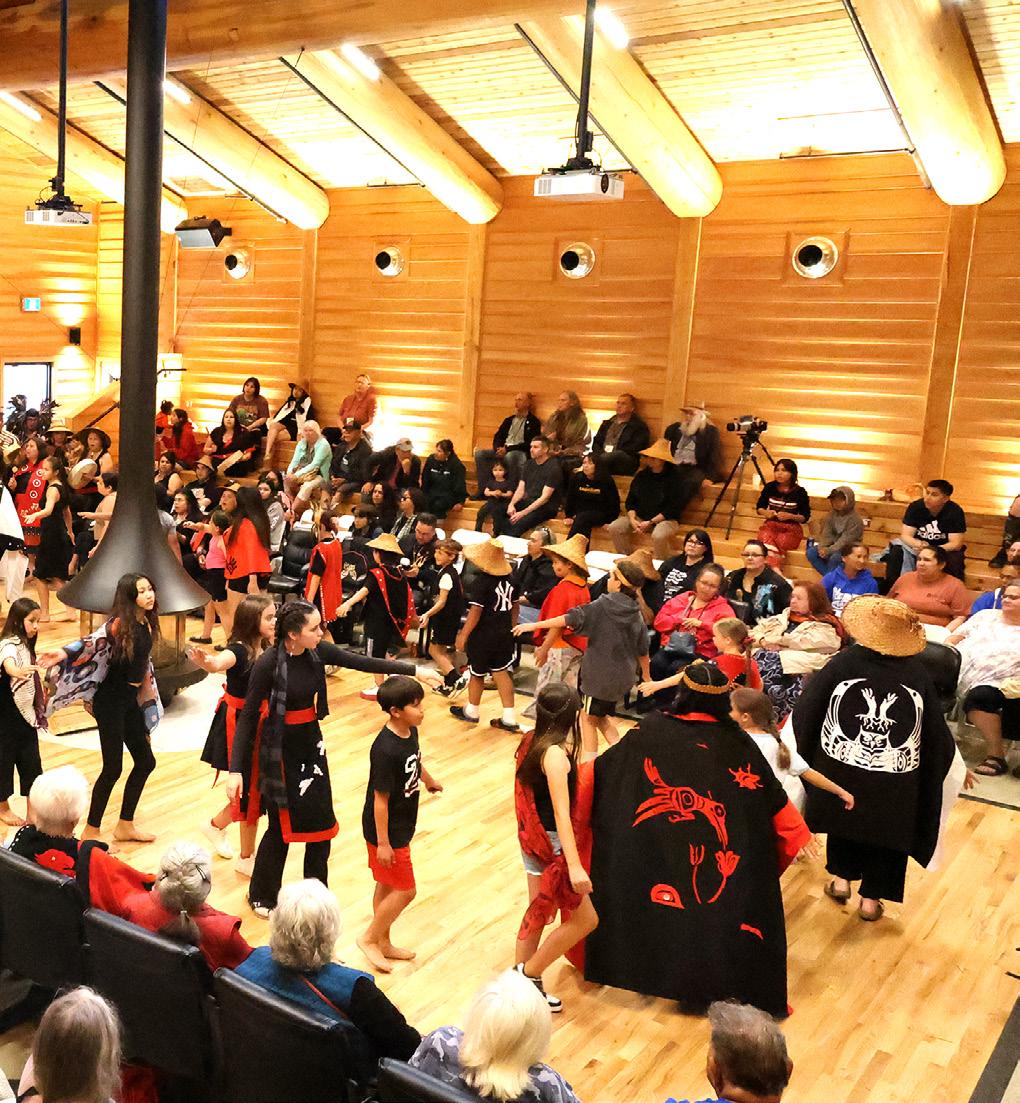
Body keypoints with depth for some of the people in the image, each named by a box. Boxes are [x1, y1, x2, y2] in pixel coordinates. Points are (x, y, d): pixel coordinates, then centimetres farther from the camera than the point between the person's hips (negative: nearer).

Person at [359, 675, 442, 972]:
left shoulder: (410, 732, -5)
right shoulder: (385, 750, -31)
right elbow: (380, 799, -25)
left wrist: (430, 781, 37)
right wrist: (382, 842, -20)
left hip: (401, 827, 8)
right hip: (386, 831, -8)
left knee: (388, 885, 21)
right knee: (405, 890, 2)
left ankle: (383, 942, 36)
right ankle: (369, 939, 21)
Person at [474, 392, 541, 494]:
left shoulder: (534, 422, 1)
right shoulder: (509, 420, 21)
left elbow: (529, 444, -10)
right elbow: (497, 437, 19)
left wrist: (508, 449, -17)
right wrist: (498, 448, -6)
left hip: (521, 452, -7)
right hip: (503, 451, 7)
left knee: (510, 456, -41)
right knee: (480, 453, -15)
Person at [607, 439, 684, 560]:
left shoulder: (672, 478, -8)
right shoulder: (641, 476, 9)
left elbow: (673, 509, -11)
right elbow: (630, 502, 11)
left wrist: (650, 522, -15)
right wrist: (632, 519, -9)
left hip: (666, 519, -5)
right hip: (640, 517, 5)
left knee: (659, 535, -38)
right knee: (614, 528, -16)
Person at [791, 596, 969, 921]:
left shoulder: (842, 663, -12)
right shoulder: (918, 674, -8)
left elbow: (806, 713, -7)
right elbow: (936, 732, 1)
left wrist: (801, 755, 9)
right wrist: (957, 766, 18)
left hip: (841, 769, 0)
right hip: (895, 783, 0)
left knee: (845, 821, 26)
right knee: (887, 834, 19)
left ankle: (841, 878, 30)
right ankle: (872, 898, 25)